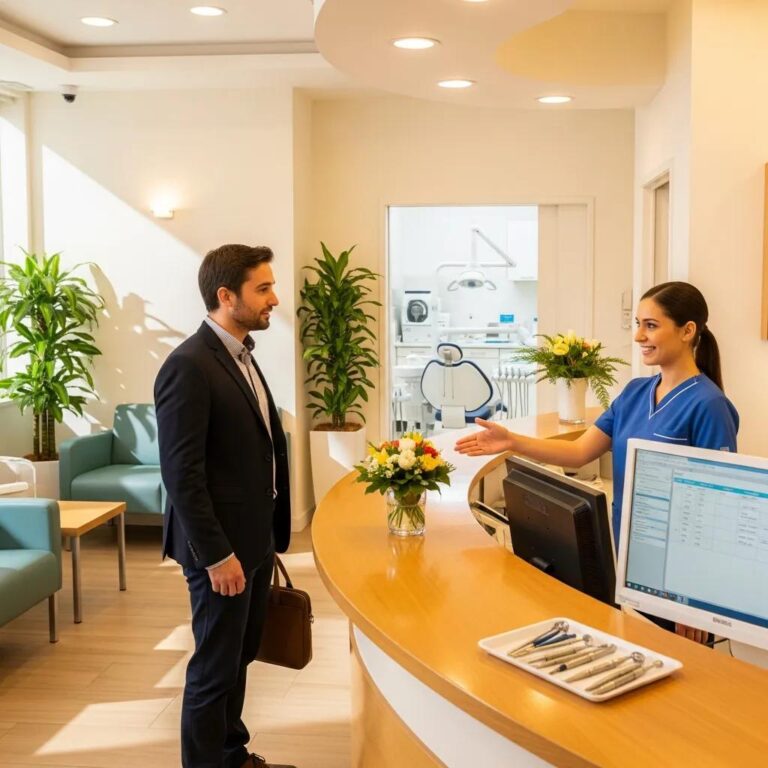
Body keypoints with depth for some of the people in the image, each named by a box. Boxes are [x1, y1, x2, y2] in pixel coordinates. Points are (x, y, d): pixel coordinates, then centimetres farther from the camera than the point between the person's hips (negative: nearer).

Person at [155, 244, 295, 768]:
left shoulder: (241, 355, 10)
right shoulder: (189, 366, -19)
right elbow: (182, 474, -22)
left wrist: (270, 532, 14)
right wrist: (216, 554, -20)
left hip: (255, 537, 9)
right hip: (222, 546, -9)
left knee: (239, 656, 21)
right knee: (215, 666, 5)